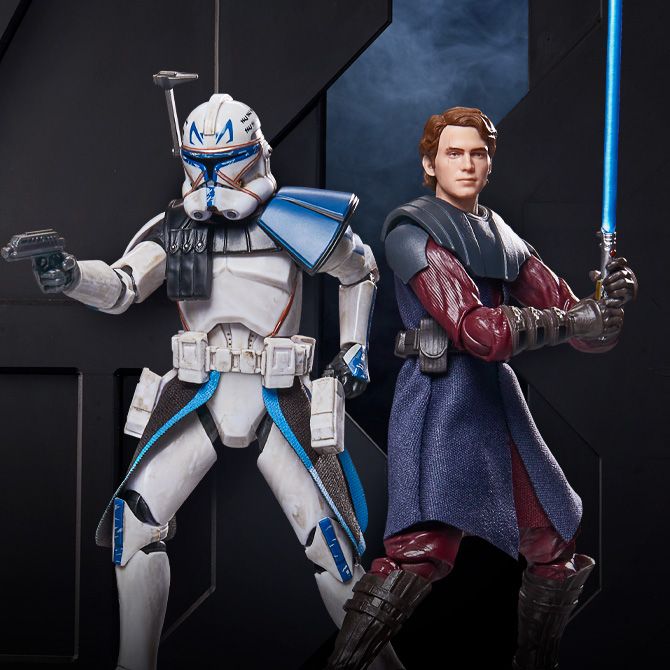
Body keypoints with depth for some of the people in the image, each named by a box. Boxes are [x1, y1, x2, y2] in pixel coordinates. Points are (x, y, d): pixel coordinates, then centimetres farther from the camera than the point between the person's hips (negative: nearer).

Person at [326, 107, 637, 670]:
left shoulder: (503, 238, 16)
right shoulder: (413, 229, -6)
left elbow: (570, 313, 13)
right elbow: (478, 330, -18)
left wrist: (609, 302, -9)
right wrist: (570, 321, -16)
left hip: (500, 401, 8)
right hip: (440, 400, -7)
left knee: (556, 549, 10)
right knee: (421, 553, -22)